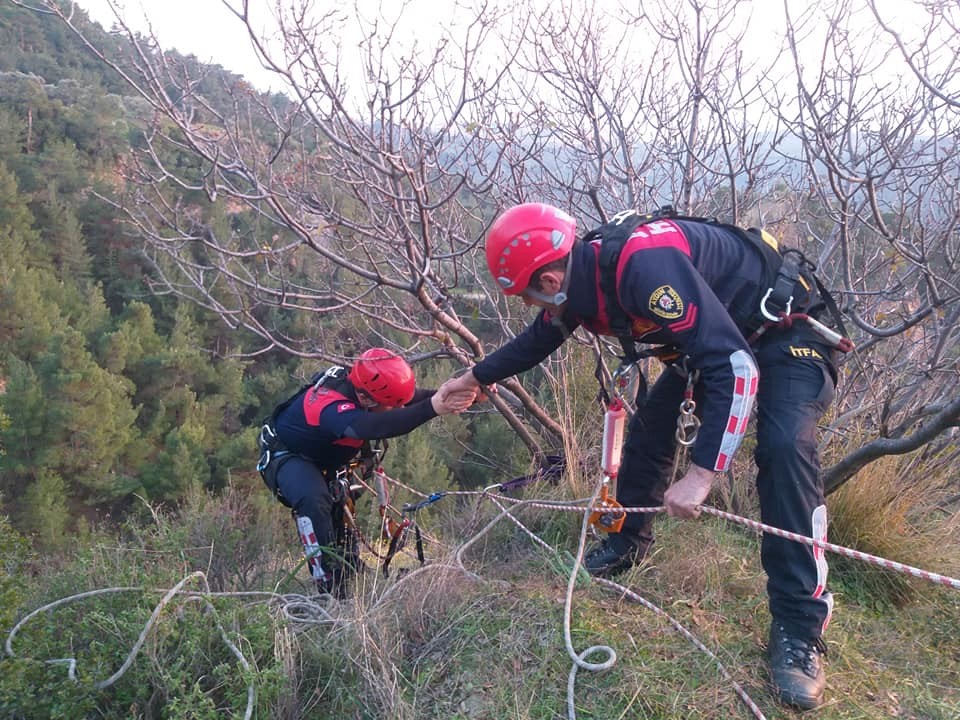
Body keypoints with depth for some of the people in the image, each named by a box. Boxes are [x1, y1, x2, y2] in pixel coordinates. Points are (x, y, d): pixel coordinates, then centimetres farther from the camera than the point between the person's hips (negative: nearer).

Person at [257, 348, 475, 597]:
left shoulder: (359, 386, -18)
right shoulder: (332, 407, -42)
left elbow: (411, 398, -11)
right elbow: (371, 426, -62)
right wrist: (433, 407, -72)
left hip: (322, 458, 9)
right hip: (284, 455, -9)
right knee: (314, 500, -33)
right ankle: (331, 591, -29)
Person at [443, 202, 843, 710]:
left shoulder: (647, 266, -37)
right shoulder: (580, 277, -8)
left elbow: (735, 366, -40)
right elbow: (539, 338, 14)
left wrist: (700, 474, -41)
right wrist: (475, 377, 23)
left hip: (787, 330, -8)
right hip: (718, 333, 9)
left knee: (783, 449, -26)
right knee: (649, 420, 5)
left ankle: (799, 631, -18)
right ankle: (628, 543, 25)